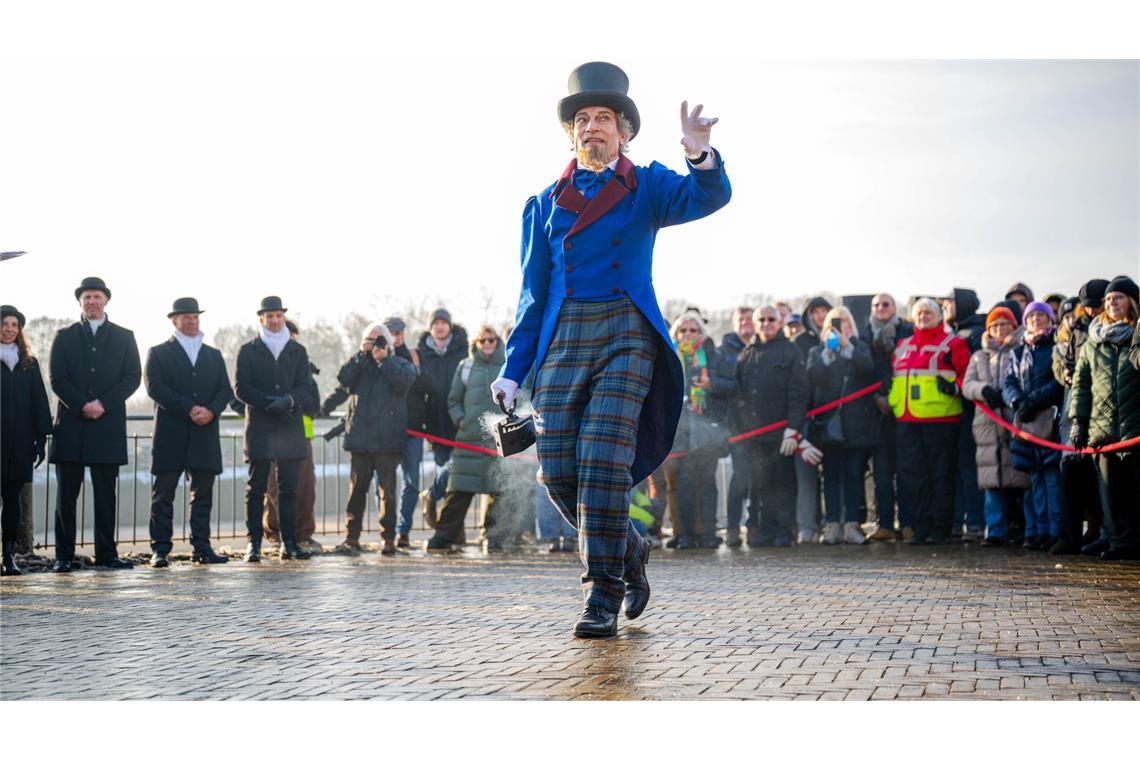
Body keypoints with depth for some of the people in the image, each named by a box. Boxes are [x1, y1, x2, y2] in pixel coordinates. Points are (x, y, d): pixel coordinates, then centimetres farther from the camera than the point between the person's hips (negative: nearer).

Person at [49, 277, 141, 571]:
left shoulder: (124, 337, 11)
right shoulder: (64, 336, 10)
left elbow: (133, 377, 2)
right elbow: (57, 379, 2)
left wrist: (103, 404, -10)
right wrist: (82, 406, -12)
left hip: (108, 425, 0)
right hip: (71, 424, 0)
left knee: (106, 494, 2)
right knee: (66, 495, 1)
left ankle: (106, 554, 6)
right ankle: (64, 555, 4)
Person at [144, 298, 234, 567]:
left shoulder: (214, 355, 19)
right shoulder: (159, 353, 7)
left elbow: (225, 390, 10)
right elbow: (155, 388, -6)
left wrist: (211, 411, -11)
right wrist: (189, 409, -15)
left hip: (205, 434, 4)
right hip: (170, 435, -3)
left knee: (203, 494, 3)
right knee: (163, 494, -3)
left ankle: (201, 548, 7)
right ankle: (160, 550, -1)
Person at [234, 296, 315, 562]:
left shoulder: (297, 351, 14)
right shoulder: (248, 351, 8)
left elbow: (306, 386, 6)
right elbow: (241, 388, -1)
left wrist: (288, 400, -15)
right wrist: (269, 403, -13)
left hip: (291, 428, 2)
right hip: (259, 428, -2)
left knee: (288, 489, 3)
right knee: (256, 488, -3)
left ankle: (289, 543, 5)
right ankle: (254, 543, -2)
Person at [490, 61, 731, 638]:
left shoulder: (647, 187, 11)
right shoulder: (545, 203, 17)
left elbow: (709, 198, -9)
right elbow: (533, 292, 16)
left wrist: (701, 156, -31)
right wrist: (513, 370, 9)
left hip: (625, 335, -3)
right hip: (562, 339, 3)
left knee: (603, 462, -14)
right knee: (559, 470, -3)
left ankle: (603, 596, -6)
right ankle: (628, 552, 22)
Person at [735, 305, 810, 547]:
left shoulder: (790, 352, 2)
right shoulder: (747, 354, 16)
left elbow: (799, 393, -5)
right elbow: (737, 389, 18)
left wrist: (793, 429, -14)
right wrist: (740, 425, 9)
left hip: (780, 433, -4)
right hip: (752, 432, 4)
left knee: (782, 483, -1)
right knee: (759, 484, 5)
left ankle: (784, 531, 4)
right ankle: (762, 531, 10)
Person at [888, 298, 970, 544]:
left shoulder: (952, 343, 4)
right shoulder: (903, 346, 21)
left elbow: (967, 372, -3)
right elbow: (893, 376, 28)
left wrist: (956, 387, -21)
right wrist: (889, 398, 14)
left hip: (939, 418, -6)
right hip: (906, 420, 6)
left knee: (941, 475, -3)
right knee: (912, 474, 5)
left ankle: (940, 529, 2)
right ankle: (921, 528, 11)